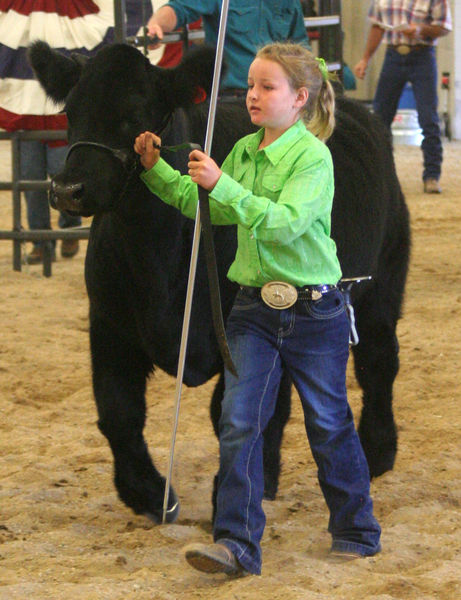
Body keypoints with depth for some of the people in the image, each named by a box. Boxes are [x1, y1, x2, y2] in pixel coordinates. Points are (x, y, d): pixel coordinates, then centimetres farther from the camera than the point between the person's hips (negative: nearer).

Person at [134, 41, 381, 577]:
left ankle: (356, 534, 25)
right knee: (238, 421, -6)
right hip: (254, 307, 5)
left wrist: (223, 185, -34)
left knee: (329, 425, 8)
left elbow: (286, 223, -27)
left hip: (314, 310, -5)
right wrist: (156, 169, 8)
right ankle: (237, 543, -6)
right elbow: (204, 207, 20)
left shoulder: (313, 155, -14)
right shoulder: (244, 151, 7)